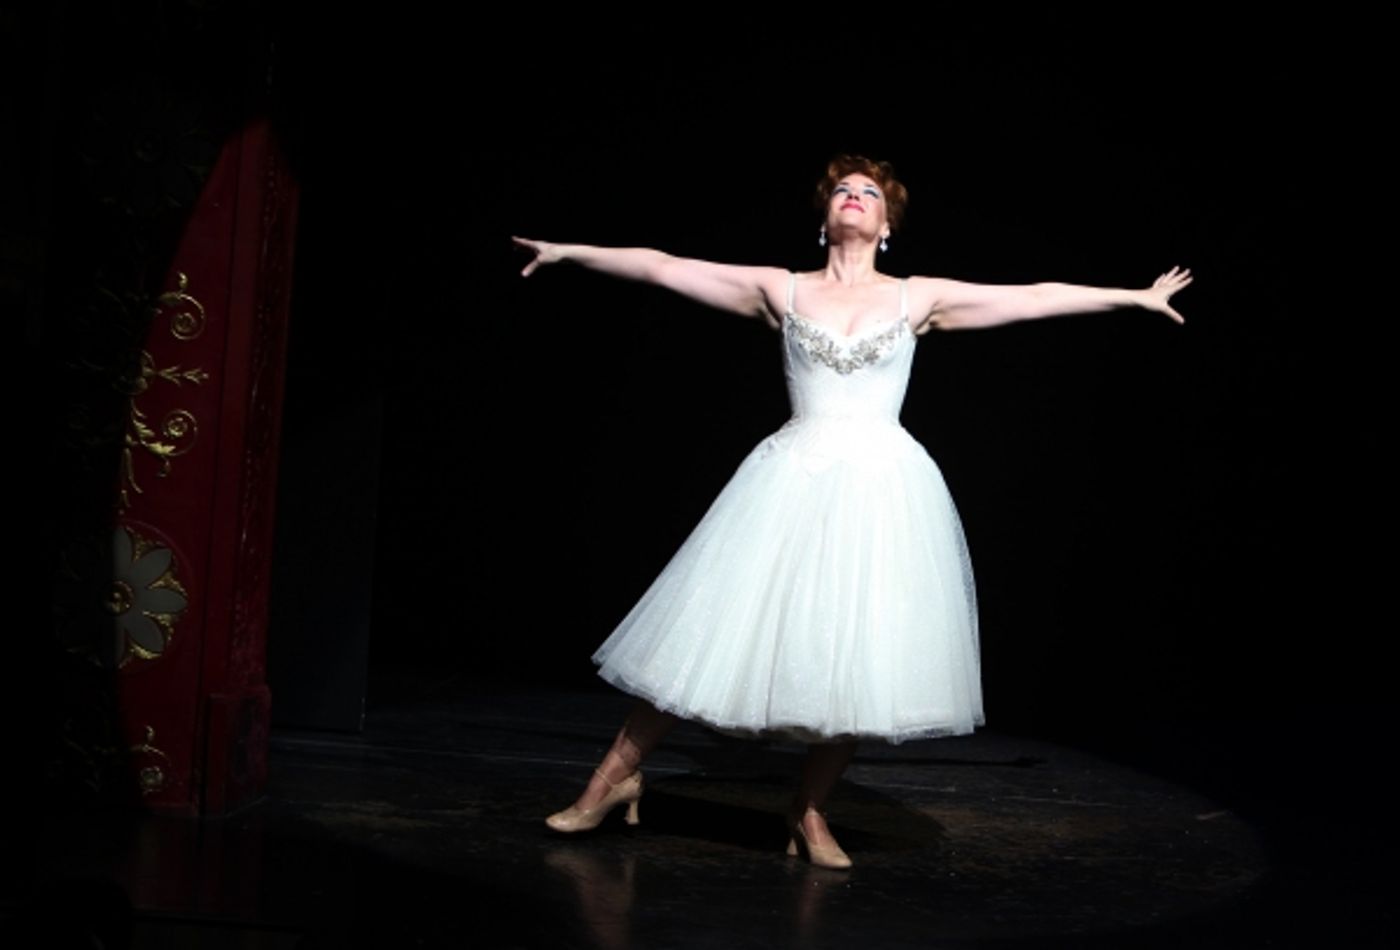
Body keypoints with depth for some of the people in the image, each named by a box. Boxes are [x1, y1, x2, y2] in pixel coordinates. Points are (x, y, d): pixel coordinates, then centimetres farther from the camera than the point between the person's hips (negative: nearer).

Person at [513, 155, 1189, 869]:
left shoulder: (918, 298, 8)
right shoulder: (782, 291, 7)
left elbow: (1034, 298, 9)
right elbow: (664, 267, 8)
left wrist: (1135, 296, 10)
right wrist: (571, 252, 8)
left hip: (882, 488, 1)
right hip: (793, 481, 0)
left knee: (859, 655, -3)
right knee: (714, 628, -1)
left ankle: (810, 810, 15)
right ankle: (617, 776, 12)